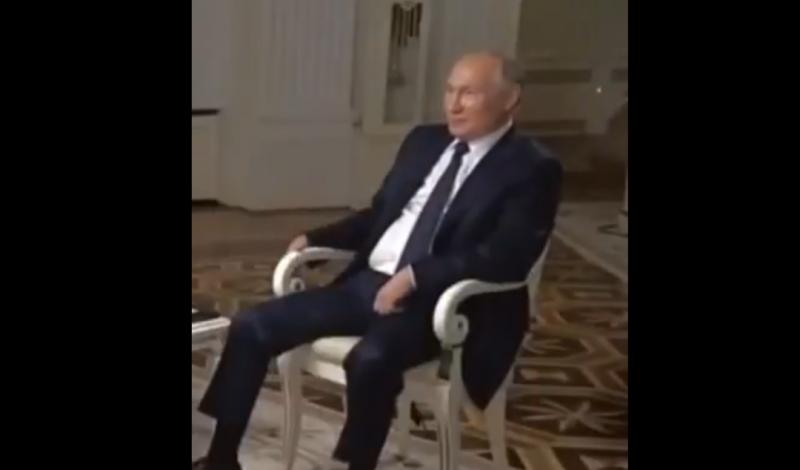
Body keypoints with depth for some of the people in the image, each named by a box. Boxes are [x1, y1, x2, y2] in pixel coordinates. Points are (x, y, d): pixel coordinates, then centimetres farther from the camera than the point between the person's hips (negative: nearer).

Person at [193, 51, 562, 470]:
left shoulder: (532, 169, -5)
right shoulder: (423, 141, 16)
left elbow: (507, 258, -17)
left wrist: (414, 276, -24)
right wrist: (315, 238, 8)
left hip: (437, 301, -7)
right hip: (367, 282, 7)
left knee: (369, 359, -37)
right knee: (252, 327, -5)